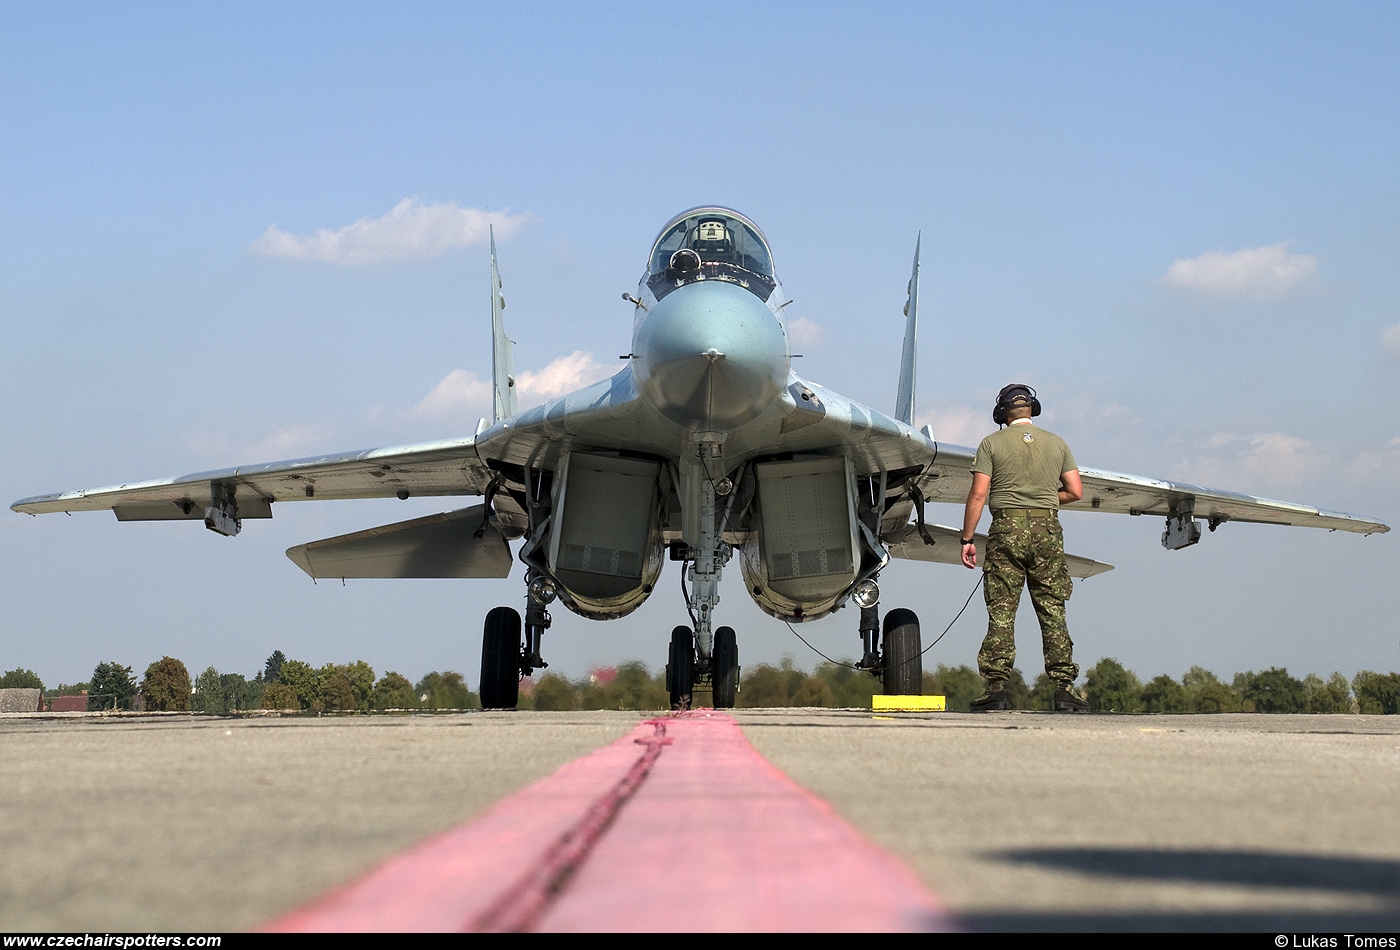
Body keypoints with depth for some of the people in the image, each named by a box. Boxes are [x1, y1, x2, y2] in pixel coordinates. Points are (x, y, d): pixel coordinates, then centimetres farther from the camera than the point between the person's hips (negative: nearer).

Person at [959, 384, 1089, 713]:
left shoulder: (992, 443, 2)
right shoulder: (1056, 443, 10)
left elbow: (978, 495, -4)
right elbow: (1075, 491, 7)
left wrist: (967, 539, 0)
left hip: (1007, 529, -2)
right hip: (1047, 531, 2)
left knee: (1001, 613, -1)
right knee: (1053, 612, 4)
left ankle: (996, 688, -5)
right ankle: (1064, 688, -1)